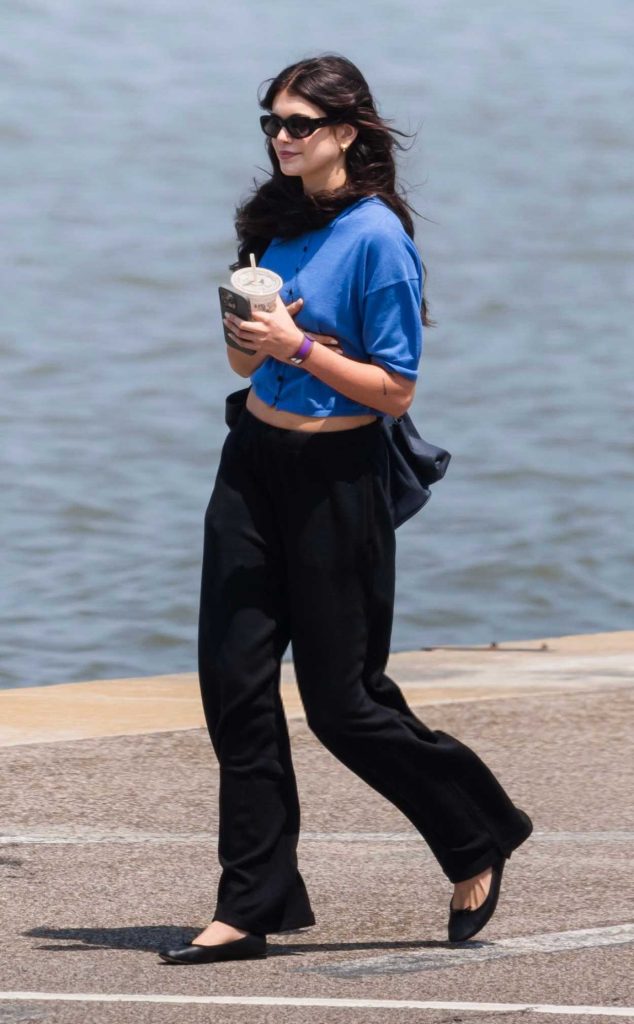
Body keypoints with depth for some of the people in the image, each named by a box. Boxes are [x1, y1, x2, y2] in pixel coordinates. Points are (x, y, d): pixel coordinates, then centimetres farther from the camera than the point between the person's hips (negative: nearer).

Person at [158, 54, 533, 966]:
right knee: (235, 683, -2)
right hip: (254, 463, 7)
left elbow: (395, 389, -14)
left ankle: (479, 839, 22)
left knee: (342, 699, 0)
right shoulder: (276, 223, 8)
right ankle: (251, 907, 2)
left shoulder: (377, 237, -13)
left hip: (335, 479, -7)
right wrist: (247, 334, -5)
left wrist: (296, 345, -21)